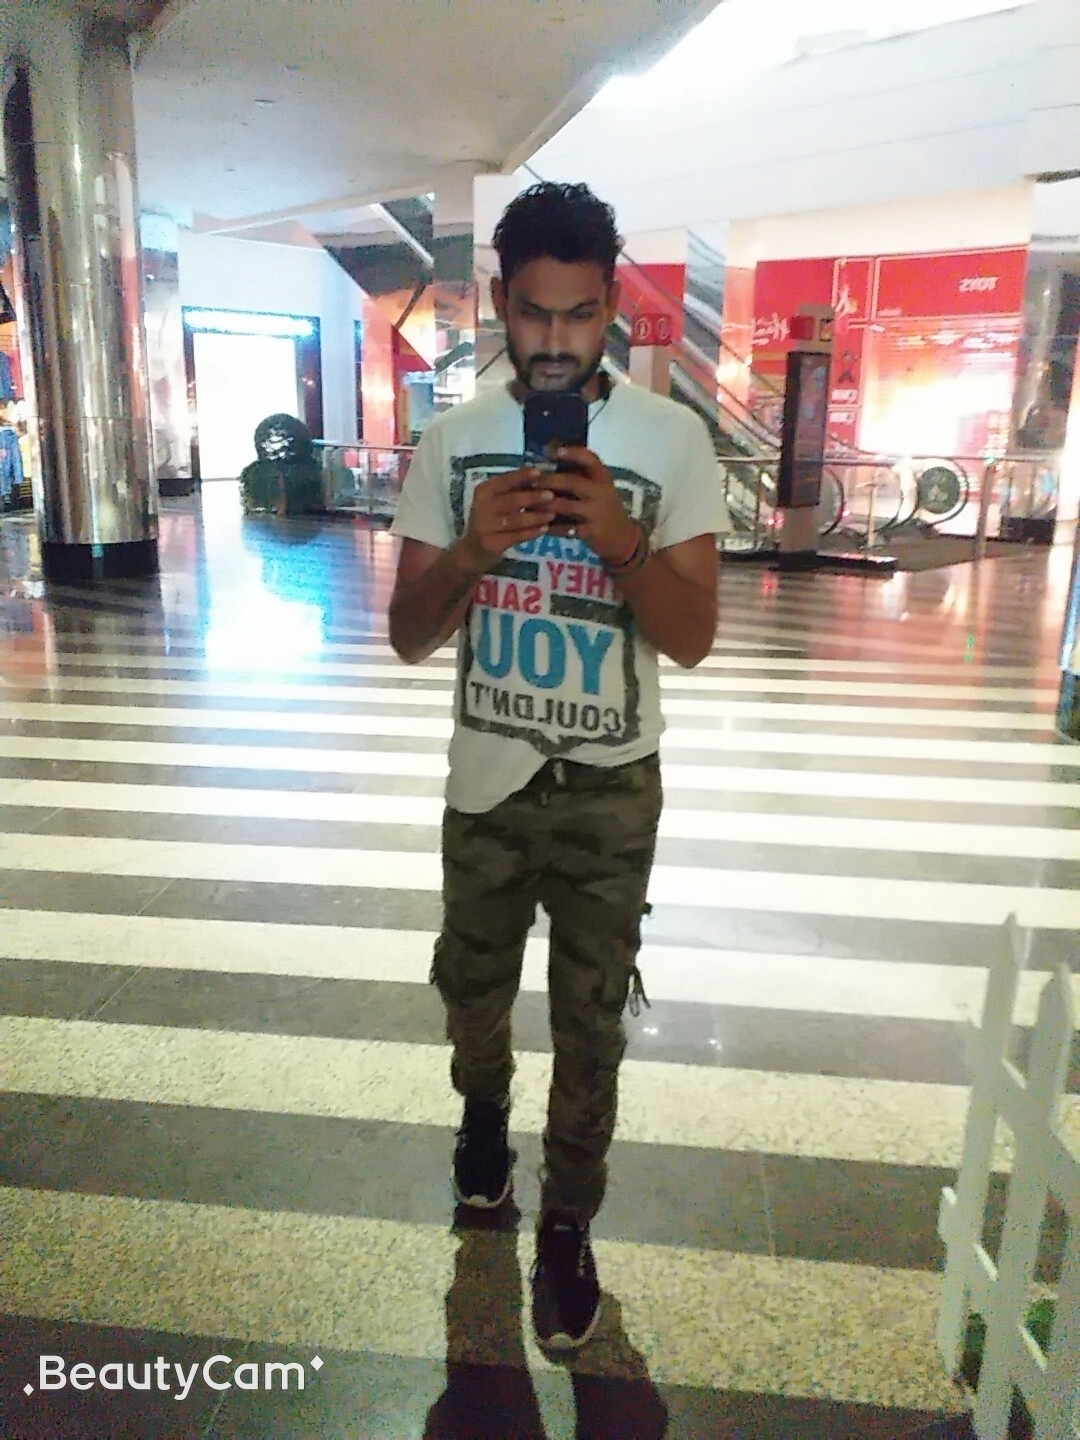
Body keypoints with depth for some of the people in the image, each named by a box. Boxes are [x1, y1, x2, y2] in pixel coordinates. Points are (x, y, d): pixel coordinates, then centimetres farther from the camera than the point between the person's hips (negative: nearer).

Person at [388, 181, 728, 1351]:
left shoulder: (673, 438, -10)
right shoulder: (451, 441, -5)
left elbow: (693, 639, -11)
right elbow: (408, 638, -5)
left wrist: (619, 536, -28)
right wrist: (470, 550, -25)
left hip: (612, 790, -2)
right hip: (486, 779, 2)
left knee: (591, 1020, 11)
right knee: (471, 985, 21)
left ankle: (566, 1222, 34)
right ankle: (482, 1106, 54)